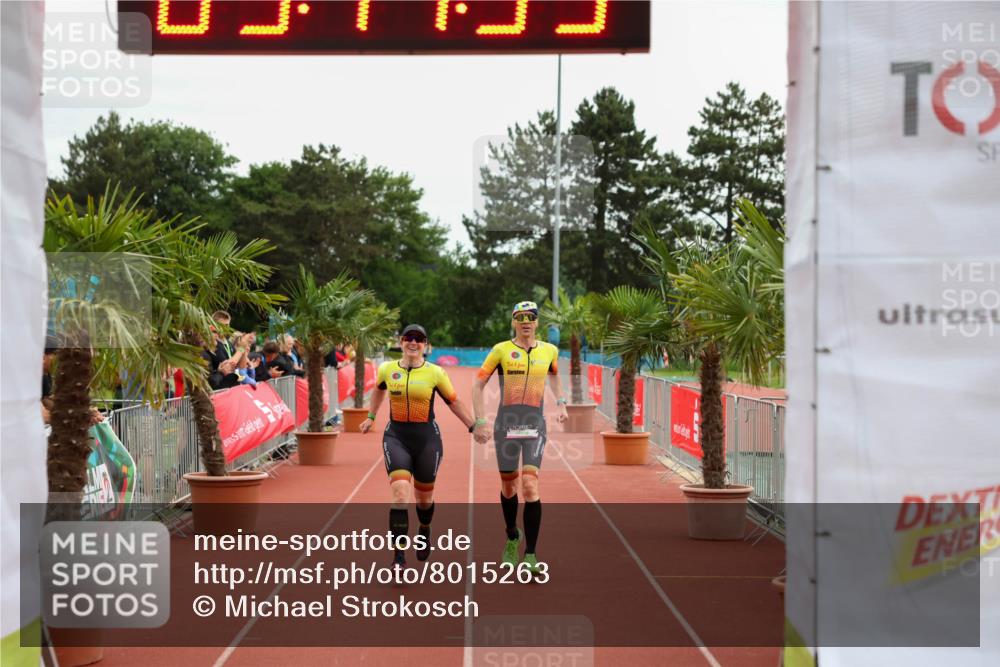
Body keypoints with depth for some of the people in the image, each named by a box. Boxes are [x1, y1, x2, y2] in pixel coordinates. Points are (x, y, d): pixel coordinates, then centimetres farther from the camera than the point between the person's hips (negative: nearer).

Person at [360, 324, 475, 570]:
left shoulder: (435, 372, -5)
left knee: (424, 497, 14)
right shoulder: (387, 369, 0)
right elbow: (378, 389, 24)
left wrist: (472, 426, 7)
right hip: (396, 437, 0)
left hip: (427, 439, 0)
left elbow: (453, 402, 7)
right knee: (400, 493, -18)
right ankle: (399, 557, -16)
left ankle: (424, 531, 49)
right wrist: (371, 417, 28)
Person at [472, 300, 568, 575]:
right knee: (508, 486, 9)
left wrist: (561, 401, 16)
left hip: (535, 426, 0)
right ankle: (512, 537, 37)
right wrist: (480, 421, -5)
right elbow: (478, 385, 3)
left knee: (530, 485, -14)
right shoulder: (501, 350, 1)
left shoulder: (549, 351, 8)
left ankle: (530, 555, -9)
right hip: (506, 424, 0)